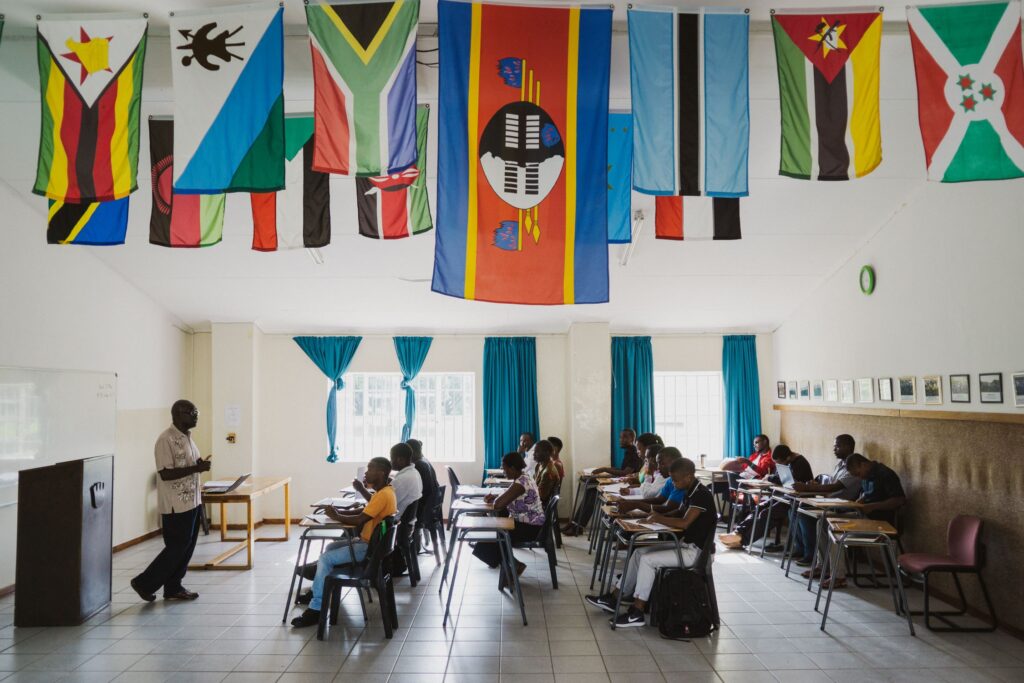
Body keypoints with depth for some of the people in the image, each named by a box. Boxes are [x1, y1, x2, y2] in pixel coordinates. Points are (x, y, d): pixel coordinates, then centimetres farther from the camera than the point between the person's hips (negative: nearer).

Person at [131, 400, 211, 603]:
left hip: (192, 502, 9)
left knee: (186, 547, 12)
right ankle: (144, 583, 13)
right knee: (176, 548, -2)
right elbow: (166, 473, -22)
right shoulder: (166, 440, -17)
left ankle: (173, 588, 21)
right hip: (176, 506, -9)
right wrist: (196, 468, -24)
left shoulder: (187, 437, 12)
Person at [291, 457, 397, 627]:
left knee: (326, 558, -13)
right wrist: (340, 512, 6)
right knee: (331, 547, 21)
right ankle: (318, 591, 29)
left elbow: (360, 520, -25)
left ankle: (316, 609, -9)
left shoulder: (383, 495, -22)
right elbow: (364, 511, 18)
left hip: (370, 548, -10)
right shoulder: (383, 491, 10)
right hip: (369, 542, 10)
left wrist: (337, 517, -11)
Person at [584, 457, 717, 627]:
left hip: (695, 550, -10)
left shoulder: (702, 495, -20)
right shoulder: (691, 492, 9)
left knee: (648, 559, -19)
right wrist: (657, 515, 6)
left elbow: (684, 523, -29)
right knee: (639, 553, 4)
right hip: (685, 544, 10)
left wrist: (659, 519, -16)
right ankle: (614, 598, 8)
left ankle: (637, 613, -12)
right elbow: (681, 515, 21)